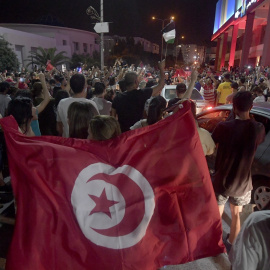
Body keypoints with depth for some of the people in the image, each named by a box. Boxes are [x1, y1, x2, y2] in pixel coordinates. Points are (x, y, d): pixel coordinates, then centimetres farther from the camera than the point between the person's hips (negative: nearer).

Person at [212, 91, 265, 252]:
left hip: (222, 181, -2)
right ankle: (231, 245, 43)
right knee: (236, 214, 24)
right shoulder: (259, 129, -13)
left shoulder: (224, 127, -22)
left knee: (217, 215, 19)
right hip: (242, 183, 3)